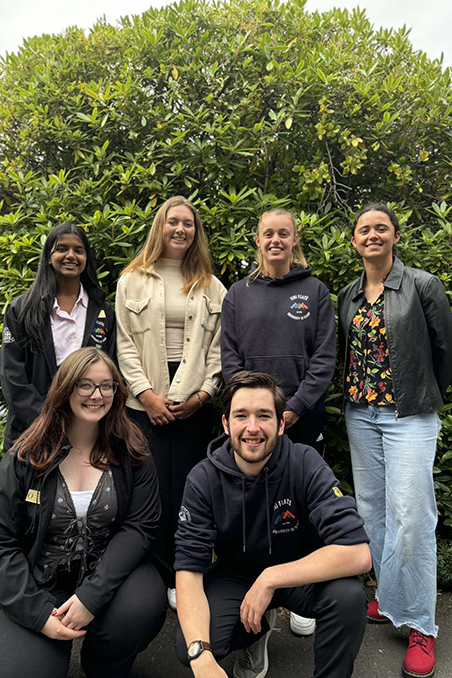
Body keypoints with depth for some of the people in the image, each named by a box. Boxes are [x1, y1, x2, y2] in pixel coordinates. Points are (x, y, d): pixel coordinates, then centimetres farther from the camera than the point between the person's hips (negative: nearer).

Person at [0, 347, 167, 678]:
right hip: (38, 582, 0)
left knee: (141, 608, -29)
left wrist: (91, 596, -21)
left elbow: (139, 526, -10)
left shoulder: (133, 453, -4)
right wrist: (38, 612, -16)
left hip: (109, 571, 1)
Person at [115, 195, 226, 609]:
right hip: (146, 403, -1)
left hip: (194, 403, 1)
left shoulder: (211, 286, 11)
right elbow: (125, 343, 2)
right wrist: (147, 395, -7)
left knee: (186, 489, 4)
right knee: (153, 488, -1)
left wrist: (203, 393, -4)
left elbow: (218, 346, 7)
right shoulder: (132, 280, 8)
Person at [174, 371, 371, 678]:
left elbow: (358, 553, -30)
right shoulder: (203, 480, -18)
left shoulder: (305, 465, -23)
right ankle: (261, 627, 11)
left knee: (348, 594, -32)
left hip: (302, 574, -2)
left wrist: (271, 578, -32)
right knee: (189, 647, -22)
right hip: (235, 576, 2)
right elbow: (189, 568, -19)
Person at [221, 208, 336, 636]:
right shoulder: (238, 295, 9)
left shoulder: (315, 291, 5)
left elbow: (325, 357, -1)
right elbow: (229, 356, 4)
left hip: (303, 417, -1)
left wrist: (295, 407, -10)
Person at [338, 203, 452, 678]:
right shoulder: (348, 295, 9)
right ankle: (391, 598, 30)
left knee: (410, 515, -7)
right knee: (372, 508, 12)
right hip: (360, 412, 5)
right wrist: (359, 392, 12)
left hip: (410, 415, -5)